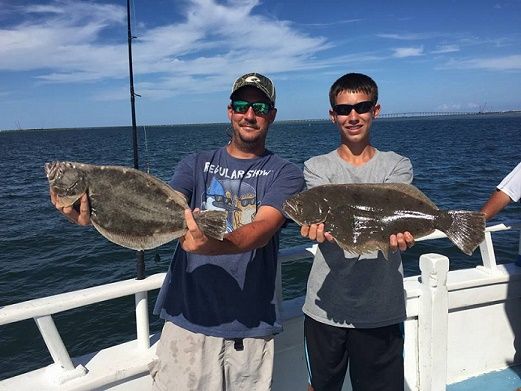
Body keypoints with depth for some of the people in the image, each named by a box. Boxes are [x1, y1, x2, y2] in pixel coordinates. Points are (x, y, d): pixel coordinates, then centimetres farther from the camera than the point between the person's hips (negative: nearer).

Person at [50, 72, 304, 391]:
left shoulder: (285, 174, -2)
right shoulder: (196, 165, 6)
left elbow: (262, 229, -20)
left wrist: (210, 245, -39)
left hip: (250, 325, -1)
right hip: (188, 317, 2)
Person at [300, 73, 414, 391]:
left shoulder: (398, 166, 4)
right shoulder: (317, 166, 4)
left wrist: (395, 231, -37)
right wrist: (322, 225, -38)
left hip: (382, 306, 0)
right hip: (326, 304, 0)